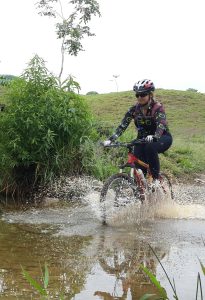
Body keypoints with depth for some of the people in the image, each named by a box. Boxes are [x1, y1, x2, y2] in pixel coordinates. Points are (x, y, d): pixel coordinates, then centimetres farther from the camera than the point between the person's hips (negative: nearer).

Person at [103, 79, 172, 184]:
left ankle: (156, 179, -23)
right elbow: (123, 126, -14)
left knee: (150, 147, -36)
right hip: (143, 139, 4)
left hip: (162, 138, -4)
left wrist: (154, 137, -57)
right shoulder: (134, 109, -9)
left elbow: (161, 125, -36)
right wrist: (110, 139, -29)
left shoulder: (157, 107, -20)